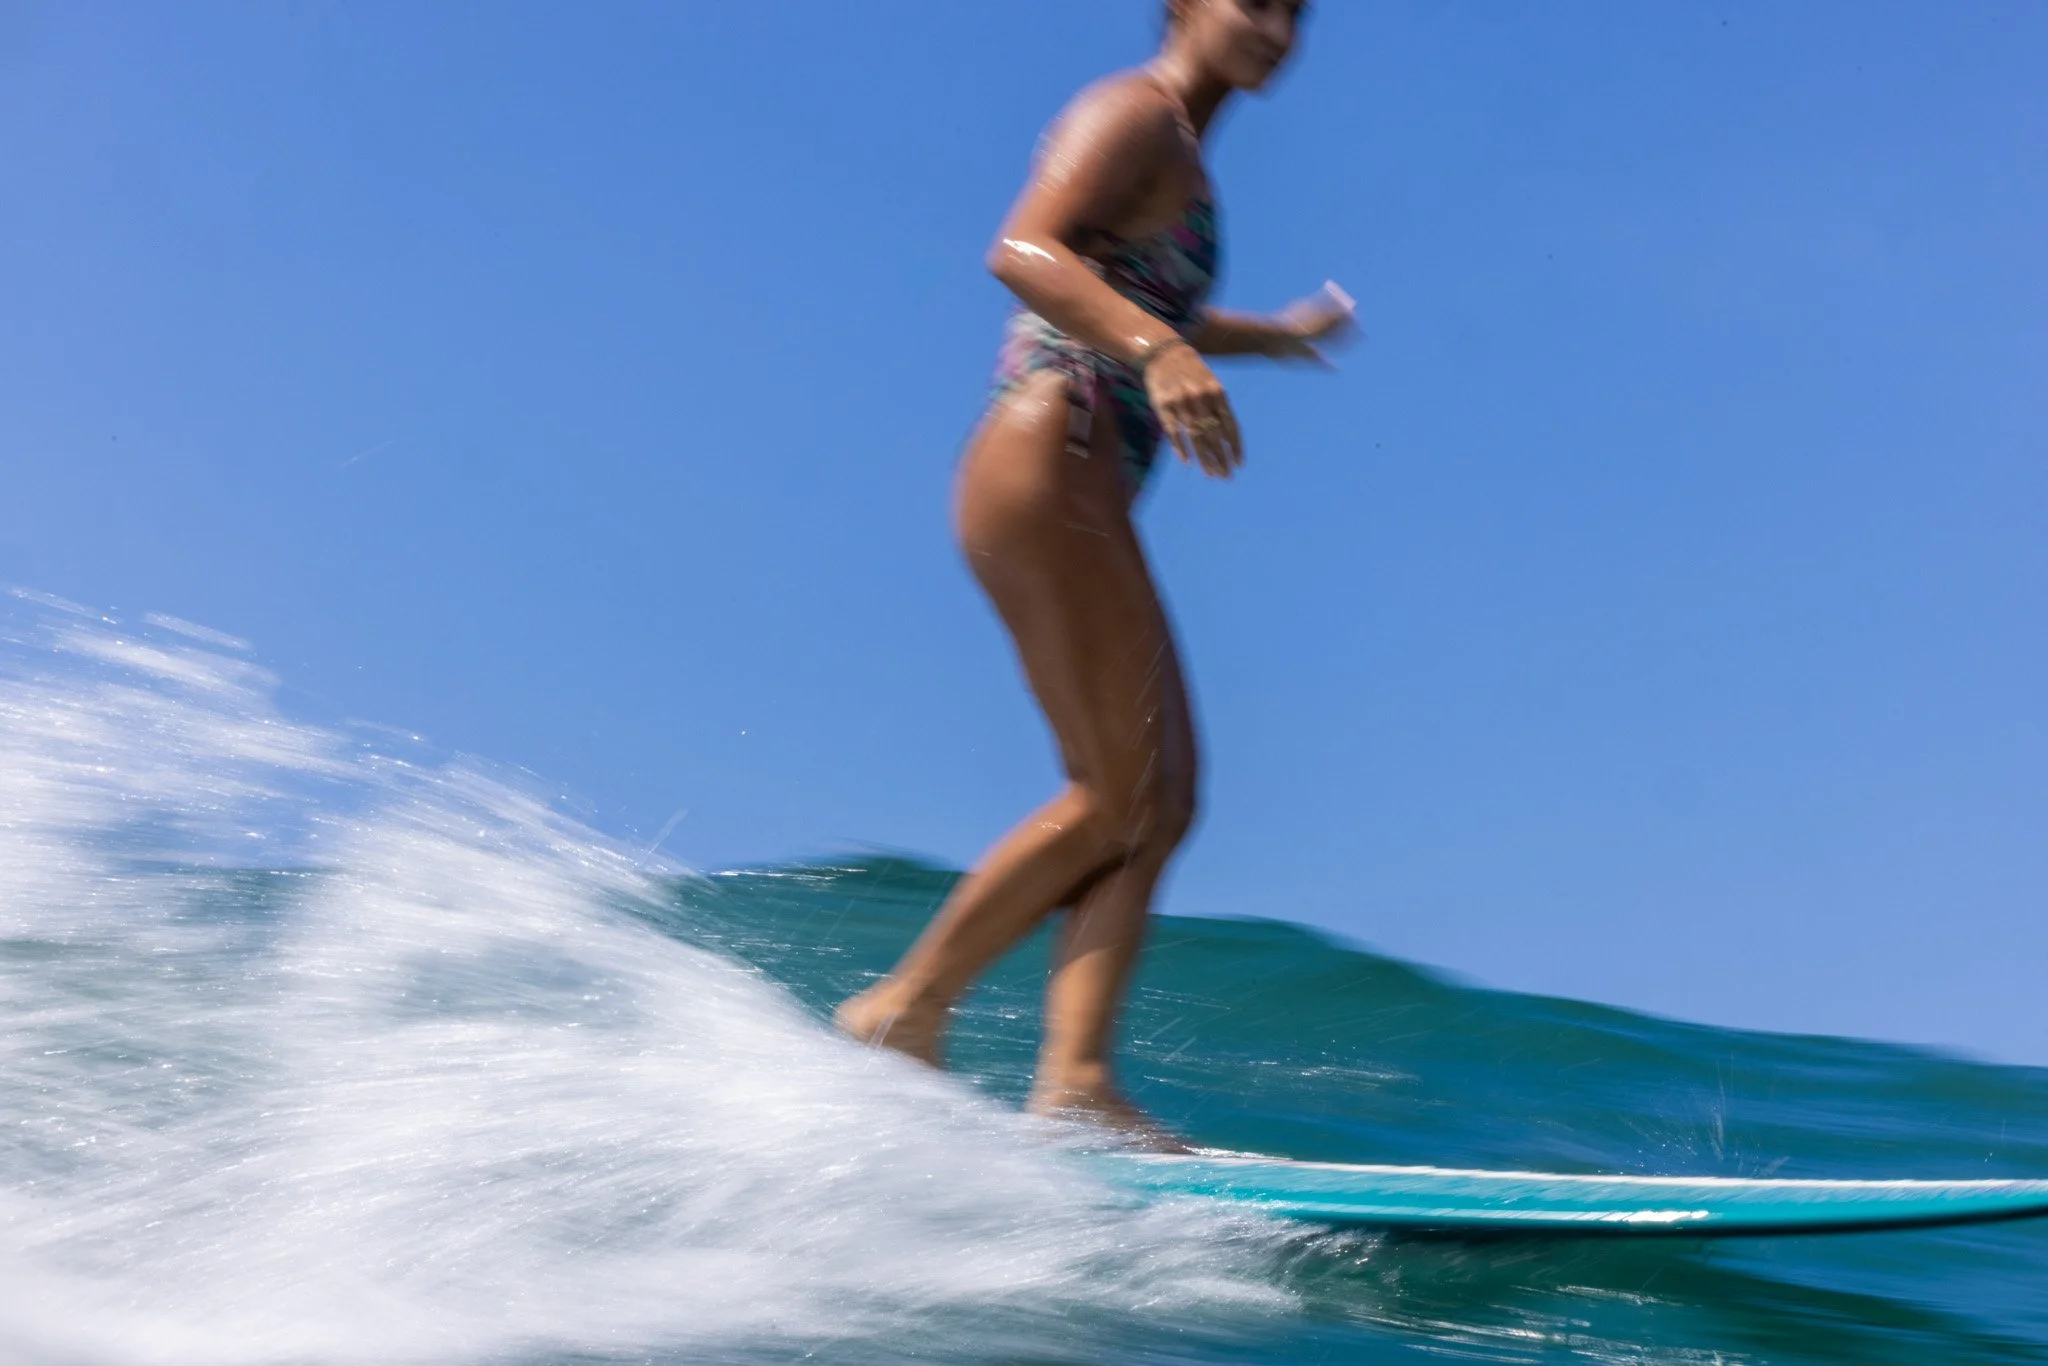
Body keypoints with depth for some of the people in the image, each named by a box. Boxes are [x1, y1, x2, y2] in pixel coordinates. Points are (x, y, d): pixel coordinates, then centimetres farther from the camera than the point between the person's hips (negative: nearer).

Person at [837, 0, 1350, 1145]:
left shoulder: (1181, 150, 25)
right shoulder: (1134, 115, -4)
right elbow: (1024, 252, -21)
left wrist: (1274, 336, 45)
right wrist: (1161, 351, -36)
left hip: (1085, 498, 10)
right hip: (1048, 465, -10)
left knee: (1163, 801, 1)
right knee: (1119, 791, -9)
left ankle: (1076, 1080, -5)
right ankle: (905, 1009, -1)